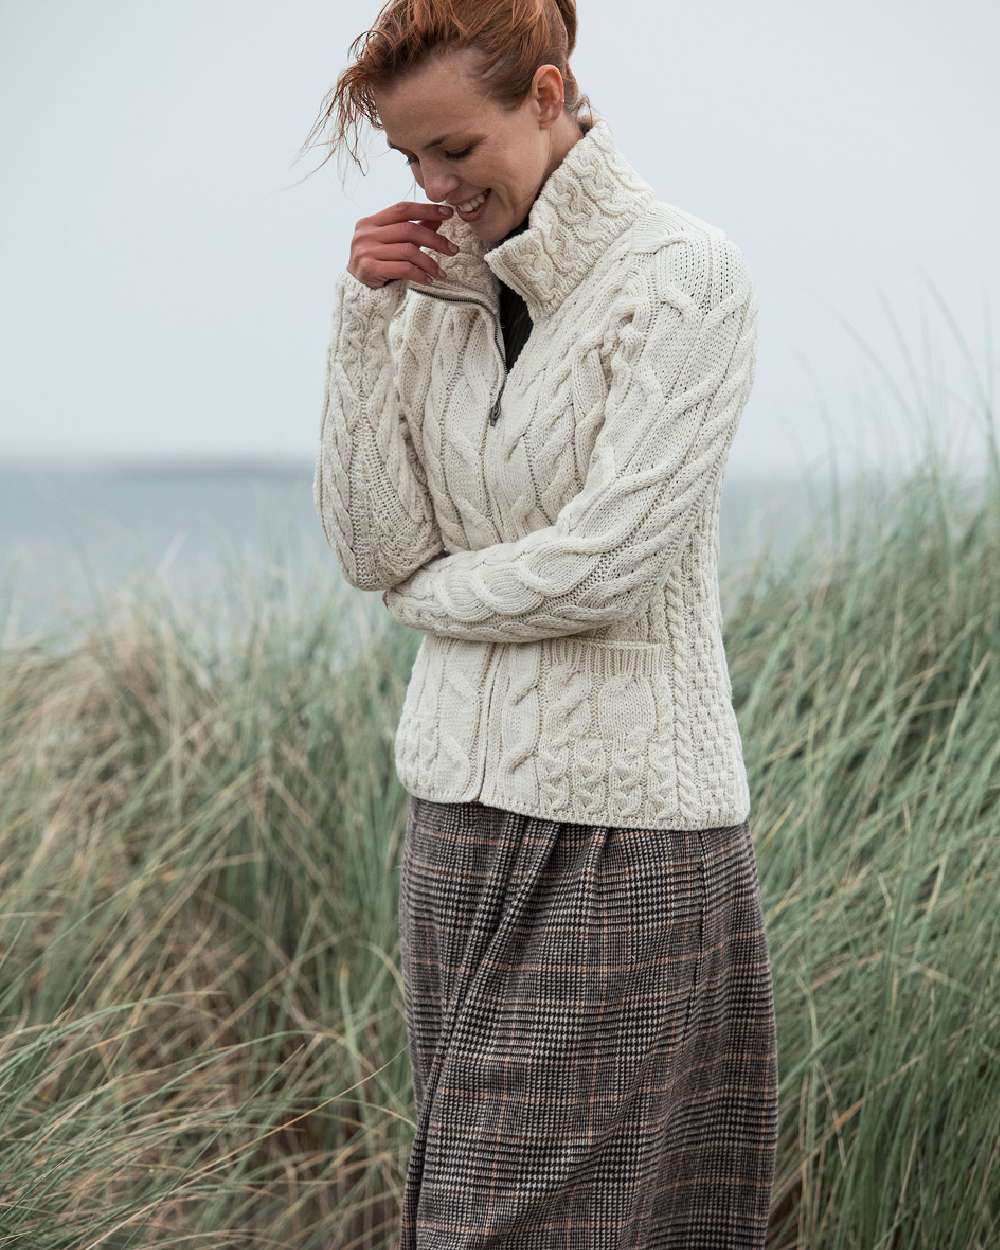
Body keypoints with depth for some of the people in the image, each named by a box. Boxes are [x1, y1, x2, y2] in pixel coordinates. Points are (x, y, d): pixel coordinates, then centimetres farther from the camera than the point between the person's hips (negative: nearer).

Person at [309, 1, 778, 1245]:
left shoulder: (683, 276, -9)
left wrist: (427, 585, 0)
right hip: (461, 803, 6)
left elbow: (607, 562, -16)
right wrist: (369, 316, -4)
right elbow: (372, 545, 2)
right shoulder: (438, 287, 9)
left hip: (621, 825, -6)